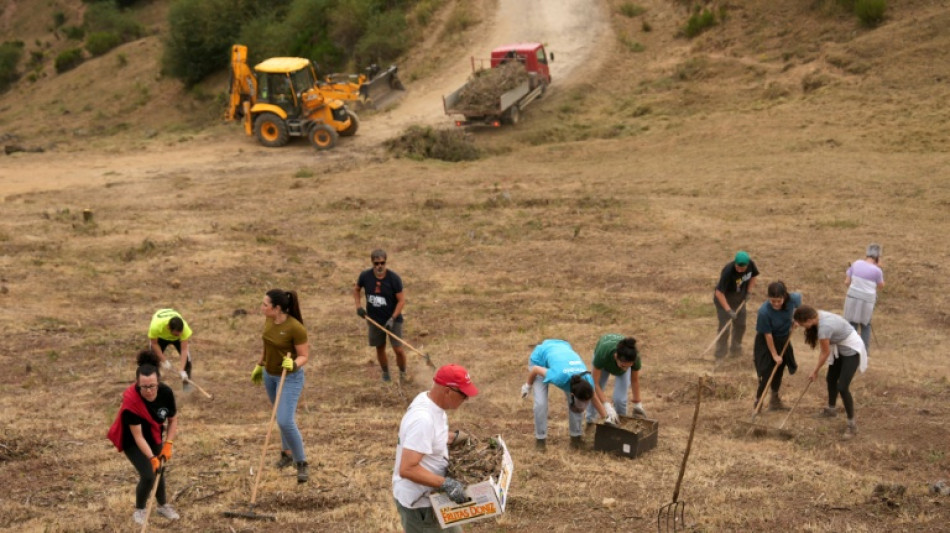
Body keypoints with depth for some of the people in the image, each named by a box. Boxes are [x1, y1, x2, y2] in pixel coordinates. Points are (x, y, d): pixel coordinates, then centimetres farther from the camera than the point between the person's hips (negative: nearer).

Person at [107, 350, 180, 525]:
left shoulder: (166, 392, -25)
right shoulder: (131, 401, -38)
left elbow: (173, 419, -8)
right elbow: (138, 436, -32)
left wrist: (168, 445, -15)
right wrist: (152, 458, -36)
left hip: (154, 436, 4)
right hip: (132, 440, -4)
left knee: (158, 471, 14)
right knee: (148, 475, -12)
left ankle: (163, 506, 39)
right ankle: (139, 510, 14)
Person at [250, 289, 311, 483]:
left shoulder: (295, 328, -26)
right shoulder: (269, 321, -5)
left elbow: (304, 356, -19)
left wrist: (294, 364, -39)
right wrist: (259, 366, 21)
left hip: (290, 378, -7)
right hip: (270, 375, 7)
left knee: (285, 421, -13)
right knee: (283, 417, 21)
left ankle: (301, 463, 4)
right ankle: (288, 451, 40)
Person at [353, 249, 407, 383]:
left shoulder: (394, 278, -17)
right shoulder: (365, 276, -9)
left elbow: (401, 300, -13)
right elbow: (356, 289, 12)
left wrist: (392, 318, -21)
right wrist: (358, 306, -2)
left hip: (393, 318, -3)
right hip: (374, 320, 3)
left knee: (398, 349, -7)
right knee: (380, 348, 12)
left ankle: (403, 373, 19)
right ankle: (385, 374, 33)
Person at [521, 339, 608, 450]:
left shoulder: (587, 380, -30)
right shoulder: (559, 377, -43)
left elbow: (594, 398, -7)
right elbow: (535, 369, -25)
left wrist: (607, 417, -2)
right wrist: (527, 386, -7)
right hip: (540, 356, -3)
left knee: (574, 402, -7)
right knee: (541, 402, -16)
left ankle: (575, 435, 11)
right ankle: (540, 437, 4)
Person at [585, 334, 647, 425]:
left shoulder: (634, 358, -39)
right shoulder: (603, 353, -46)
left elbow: (635, 380, -16)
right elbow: (595, 383, -35)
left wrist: (637, 404, -6)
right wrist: (607, 406, -43)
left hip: (623, 360, 0)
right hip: (603, 360, 0)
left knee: (619, 398, -14)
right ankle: (590, 422, 29)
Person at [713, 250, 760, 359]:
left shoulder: (751, 264, -19)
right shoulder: (728, 271, -36)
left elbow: (753, 276, 5)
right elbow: (719, 293, -35)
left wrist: (748, 292, -7)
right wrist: (728, 310, -38)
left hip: (739, 298, 6)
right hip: (724, 298, -6)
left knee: (740, 325, 13)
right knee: (724, 326, -8)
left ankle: (735, 350, 33)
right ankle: (720, 356, 2)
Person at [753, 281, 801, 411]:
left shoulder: (792, 299, -24)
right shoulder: (764, 311, -34)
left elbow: (799, 295, 4)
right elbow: (768, 335, -23)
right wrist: (774, 354, -15)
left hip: (783, 339, 4)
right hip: (766, 343, -4)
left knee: (778, 371, 16)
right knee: (766, 373, -6)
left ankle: (775, 399, 34)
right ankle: (758, 401, 10)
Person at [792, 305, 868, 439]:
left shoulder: (824, 327, -34)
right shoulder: (818, 316, -10)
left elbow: (825, 353, -20)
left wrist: (815, 372, -8)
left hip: (852, 350, -9)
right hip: (840, 347, 9)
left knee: (842, 387, -13)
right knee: (831, 379, 21)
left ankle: (852, 424, -2)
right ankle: (831, 409, 43)